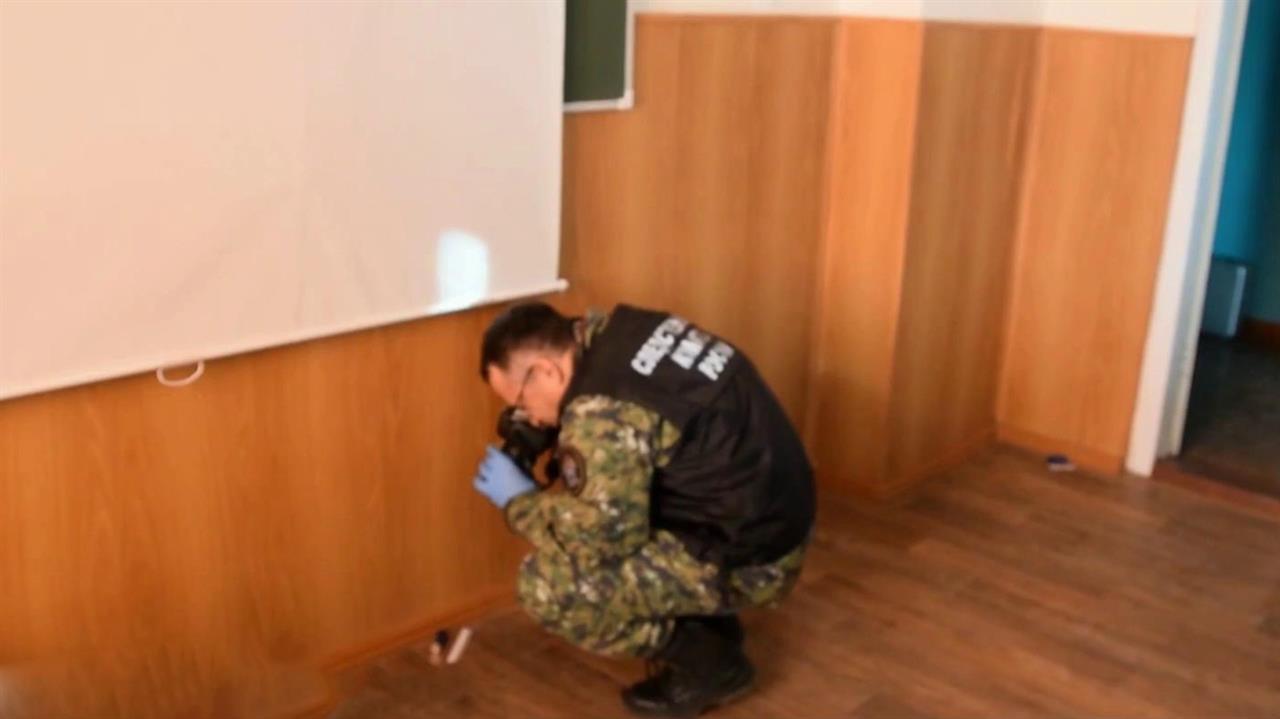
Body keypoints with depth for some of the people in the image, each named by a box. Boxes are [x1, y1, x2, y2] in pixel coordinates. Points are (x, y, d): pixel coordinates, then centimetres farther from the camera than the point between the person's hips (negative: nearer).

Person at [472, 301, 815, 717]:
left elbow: (598, 541, -21)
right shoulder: (620, 333, 5)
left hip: (747, 557, -10)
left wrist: (518, 500, -6)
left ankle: (710, 662, 3)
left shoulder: (603, 410, -24)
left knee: (548, 586, -14)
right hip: (771, 509, 10)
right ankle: (711, 628, 22)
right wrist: (561, 440, 11)